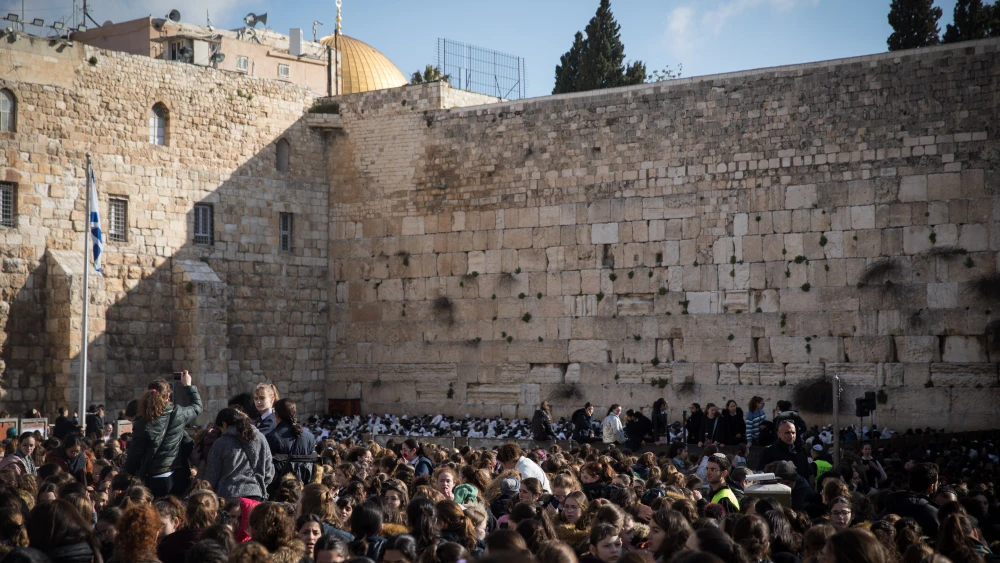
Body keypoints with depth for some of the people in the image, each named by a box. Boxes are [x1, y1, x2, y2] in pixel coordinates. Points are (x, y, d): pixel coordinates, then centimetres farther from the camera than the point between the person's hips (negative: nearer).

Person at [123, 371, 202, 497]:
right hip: (177, 477, 2)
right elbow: (197, 407, 16)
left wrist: (128, 477, 6)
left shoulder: (142, 423, -11)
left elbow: (134, 454, -7)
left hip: (153, 481, -2)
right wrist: (188, 386, 29)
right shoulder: (177, 414, -6)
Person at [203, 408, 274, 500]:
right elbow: (268, 472, 11)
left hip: (228, 496, -3)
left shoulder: (220, 444, -3)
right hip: (255, 495, 3)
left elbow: (211, 477, 3)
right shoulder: (260, 439, 6)